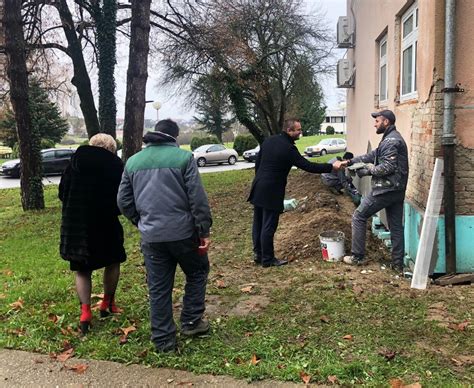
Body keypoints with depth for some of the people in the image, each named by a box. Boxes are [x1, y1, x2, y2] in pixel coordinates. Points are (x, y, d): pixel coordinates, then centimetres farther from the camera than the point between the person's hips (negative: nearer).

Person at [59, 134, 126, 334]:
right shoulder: (115, 165, -5)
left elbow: (62, 193, 8)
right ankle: (107, 304, 27)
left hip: (75, 225, 2)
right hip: (106, 224, -2)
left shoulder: (74, 163, 4)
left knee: (82, 270, 12)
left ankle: (85, 312, 2)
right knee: (112, 262, 21)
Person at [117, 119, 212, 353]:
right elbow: (198, 199, -10)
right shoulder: (183, 157, -5)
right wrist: (204, 231, -5)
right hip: (183, 233, -3)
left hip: (151, 237, 4)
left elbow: (124, 201, 11)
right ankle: (191, 321, 22)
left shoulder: (133, 161, 9)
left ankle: (163, 341, 18)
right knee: (197, 272, 21)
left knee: (158, 288, 11)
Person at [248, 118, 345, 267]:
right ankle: (267, 259, 11)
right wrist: (331, 167, -11)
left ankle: (258, 254, 27)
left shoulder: (269, 140, 6)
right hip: (271, 192, -8)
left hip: (258, 188, 8)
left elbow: (257, 162, 13)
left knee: (258, 223, 15)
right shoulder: (288, 149, -17)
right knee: (268, 226, 1)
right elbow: (308, 166, -18)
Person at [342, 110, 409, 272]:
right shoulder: (392, 138, 18)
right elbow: (372, 155, 17)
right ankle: (398, 264, 15)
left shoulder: (391, 141, -16)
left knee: (358, 216, 2)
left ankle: (358, 256, 8)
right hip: (397, 190, 10)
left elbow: (387, 167, -24)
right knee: (396, 226, 11)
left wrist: (365, 171, -12)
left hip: (385, 190, -10)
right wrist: (351, 161, 9)